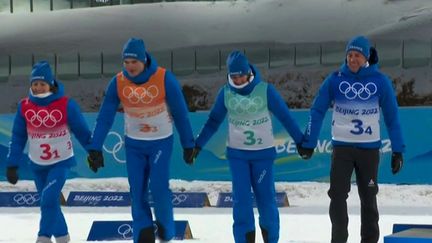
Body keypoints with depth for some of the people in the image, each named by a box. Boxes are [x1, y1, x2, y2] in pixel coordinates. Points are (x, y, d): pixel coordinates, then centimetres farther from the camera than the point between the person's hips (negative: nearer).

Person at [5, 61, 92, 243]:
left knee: (48, 199, -20)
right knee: (49, 202, 12)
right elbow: (18, 137, 0)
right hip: (37, 164, 4)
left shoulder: (66, 105, -16)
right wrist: (12, 165, 0)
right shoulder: (24, 106, -8)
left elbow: (82, 131, -5)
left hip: (61, 162, -3)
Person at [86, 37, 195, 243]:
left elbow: (180, 113, -11)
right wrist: (95, 147, -14)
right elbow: (105, 117, -10)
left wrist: (188, 144, -6)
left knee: (159, 187, -12)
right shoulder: (118, 82, -13)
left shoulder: (164, 79, -20)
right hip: (133, 144, 3)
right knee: (137, 191, 0)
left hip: (161, 142, -3)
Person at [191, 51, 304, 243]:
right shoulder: (225, 93, -4)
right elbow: (214, 121, 6)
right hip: (237, 153, 1)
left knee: (266, 197, -1)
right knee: (241, 198, -4)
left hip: (263, 153, -1)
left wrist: (301, 141, -3)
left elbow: (284, 116, -5)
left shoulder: (265, 90, -11)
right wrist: (198, 145, 4)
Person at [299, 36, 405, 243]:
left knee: (368, 196, 9)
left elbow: (392, 117, -2)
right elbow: (317, 112, -1)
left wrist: (398, 150, -4)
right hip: (342, 146, 0)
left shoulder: (380, 81, -6)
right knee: (337, 194, -3)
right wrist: (309, 143, -4)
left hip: (369, 148, 0)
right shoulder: (335, 80, -6)